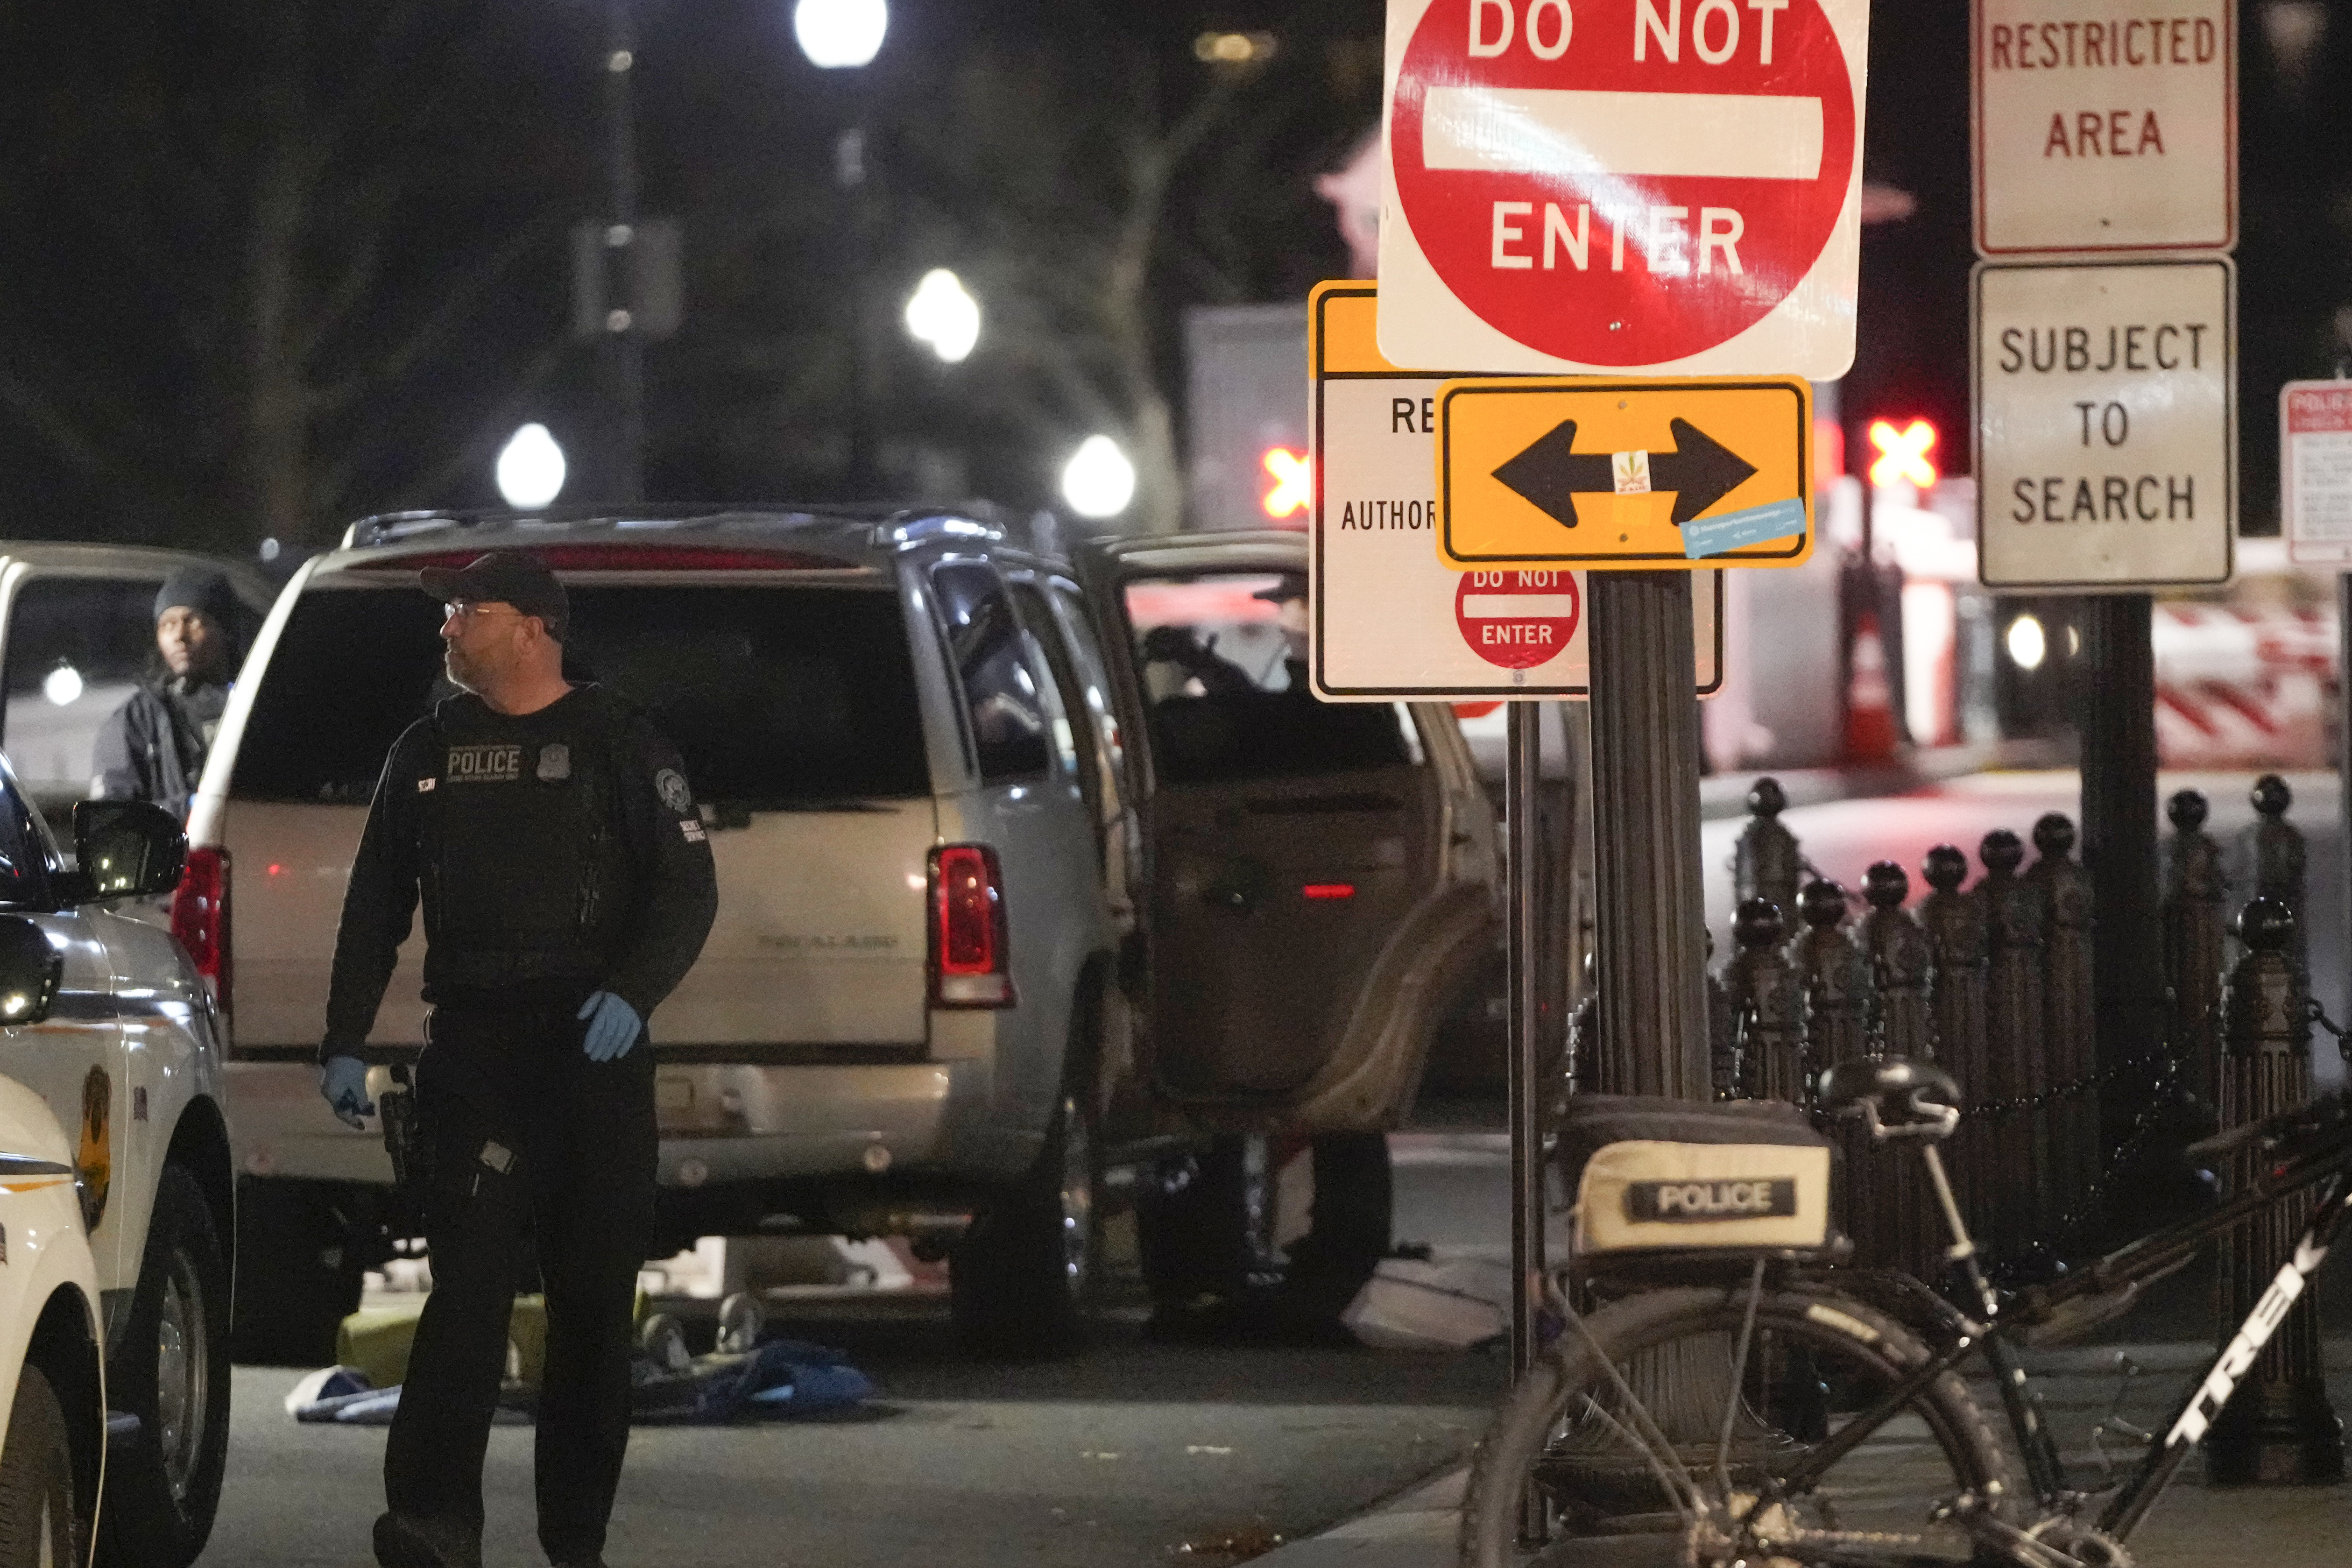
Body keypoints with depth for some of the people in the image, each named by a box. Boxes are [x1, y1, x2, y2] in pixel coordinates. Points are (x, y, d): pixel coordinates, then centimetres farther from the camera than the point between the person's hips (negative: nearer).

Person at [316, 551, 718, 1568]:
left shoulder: (618, 748, 3)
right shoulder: (428, 753, 13)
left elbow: (687, 891, 0)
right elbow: (375, 909, 17)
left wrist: (632, 992, -16)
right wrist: (344, 1042, 10)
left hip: (591, 1044, -1)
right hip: (472, 1049, 1)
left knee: (593, 1295, 4)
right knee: (471, 1279, -13)